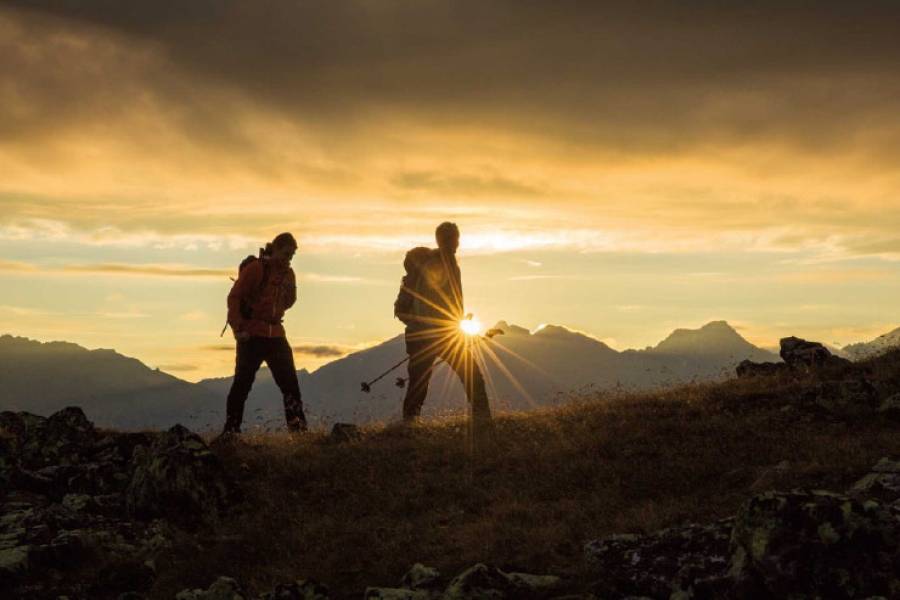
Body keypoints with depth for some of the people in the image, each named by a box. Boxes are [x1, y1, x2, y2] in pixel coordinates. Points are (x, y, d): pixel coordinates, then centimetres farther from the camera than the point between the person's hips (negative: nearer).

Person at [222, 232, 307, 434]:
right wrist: (238, 328, -16)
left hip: (275, 334, 6)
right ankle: (231, 429, 4)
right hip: (251, 334, -6)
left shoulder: (287, 273, 11)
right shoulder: (256, 268, -8)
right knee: (243, 382, -3)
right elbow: (234, 298, -9)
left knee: (290, 381, 2)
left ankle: (298, 427, 7)